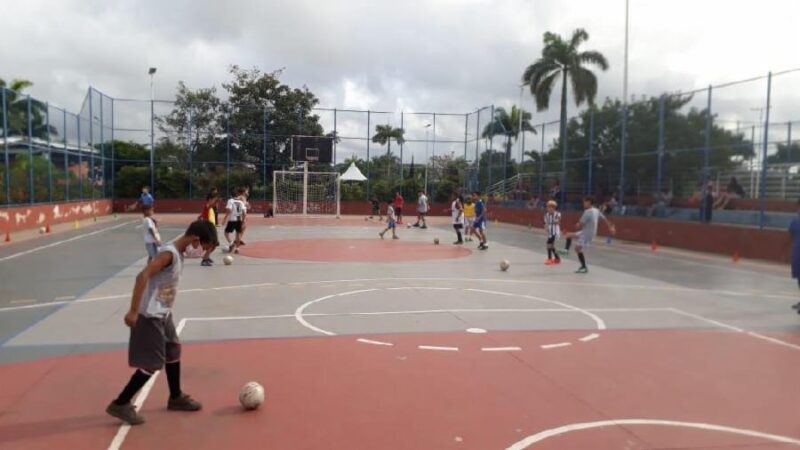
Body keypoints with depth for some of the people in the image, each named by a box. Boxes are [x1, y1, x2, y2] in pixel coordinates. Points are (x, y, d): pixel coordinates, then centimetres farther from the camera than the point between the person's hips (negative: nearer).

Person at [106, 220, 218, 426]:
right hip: (151, 316, -9)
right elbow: (142, 276, -30)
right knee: (153, 364, -2)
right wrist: (133, 311, -29)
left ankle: (176, 397, 35)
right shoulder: (169, 253, -22)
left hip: (163, 314, 10)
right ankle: (120, 404, 11)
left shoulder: (179, 253, 7)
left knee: (174, 352, 19)